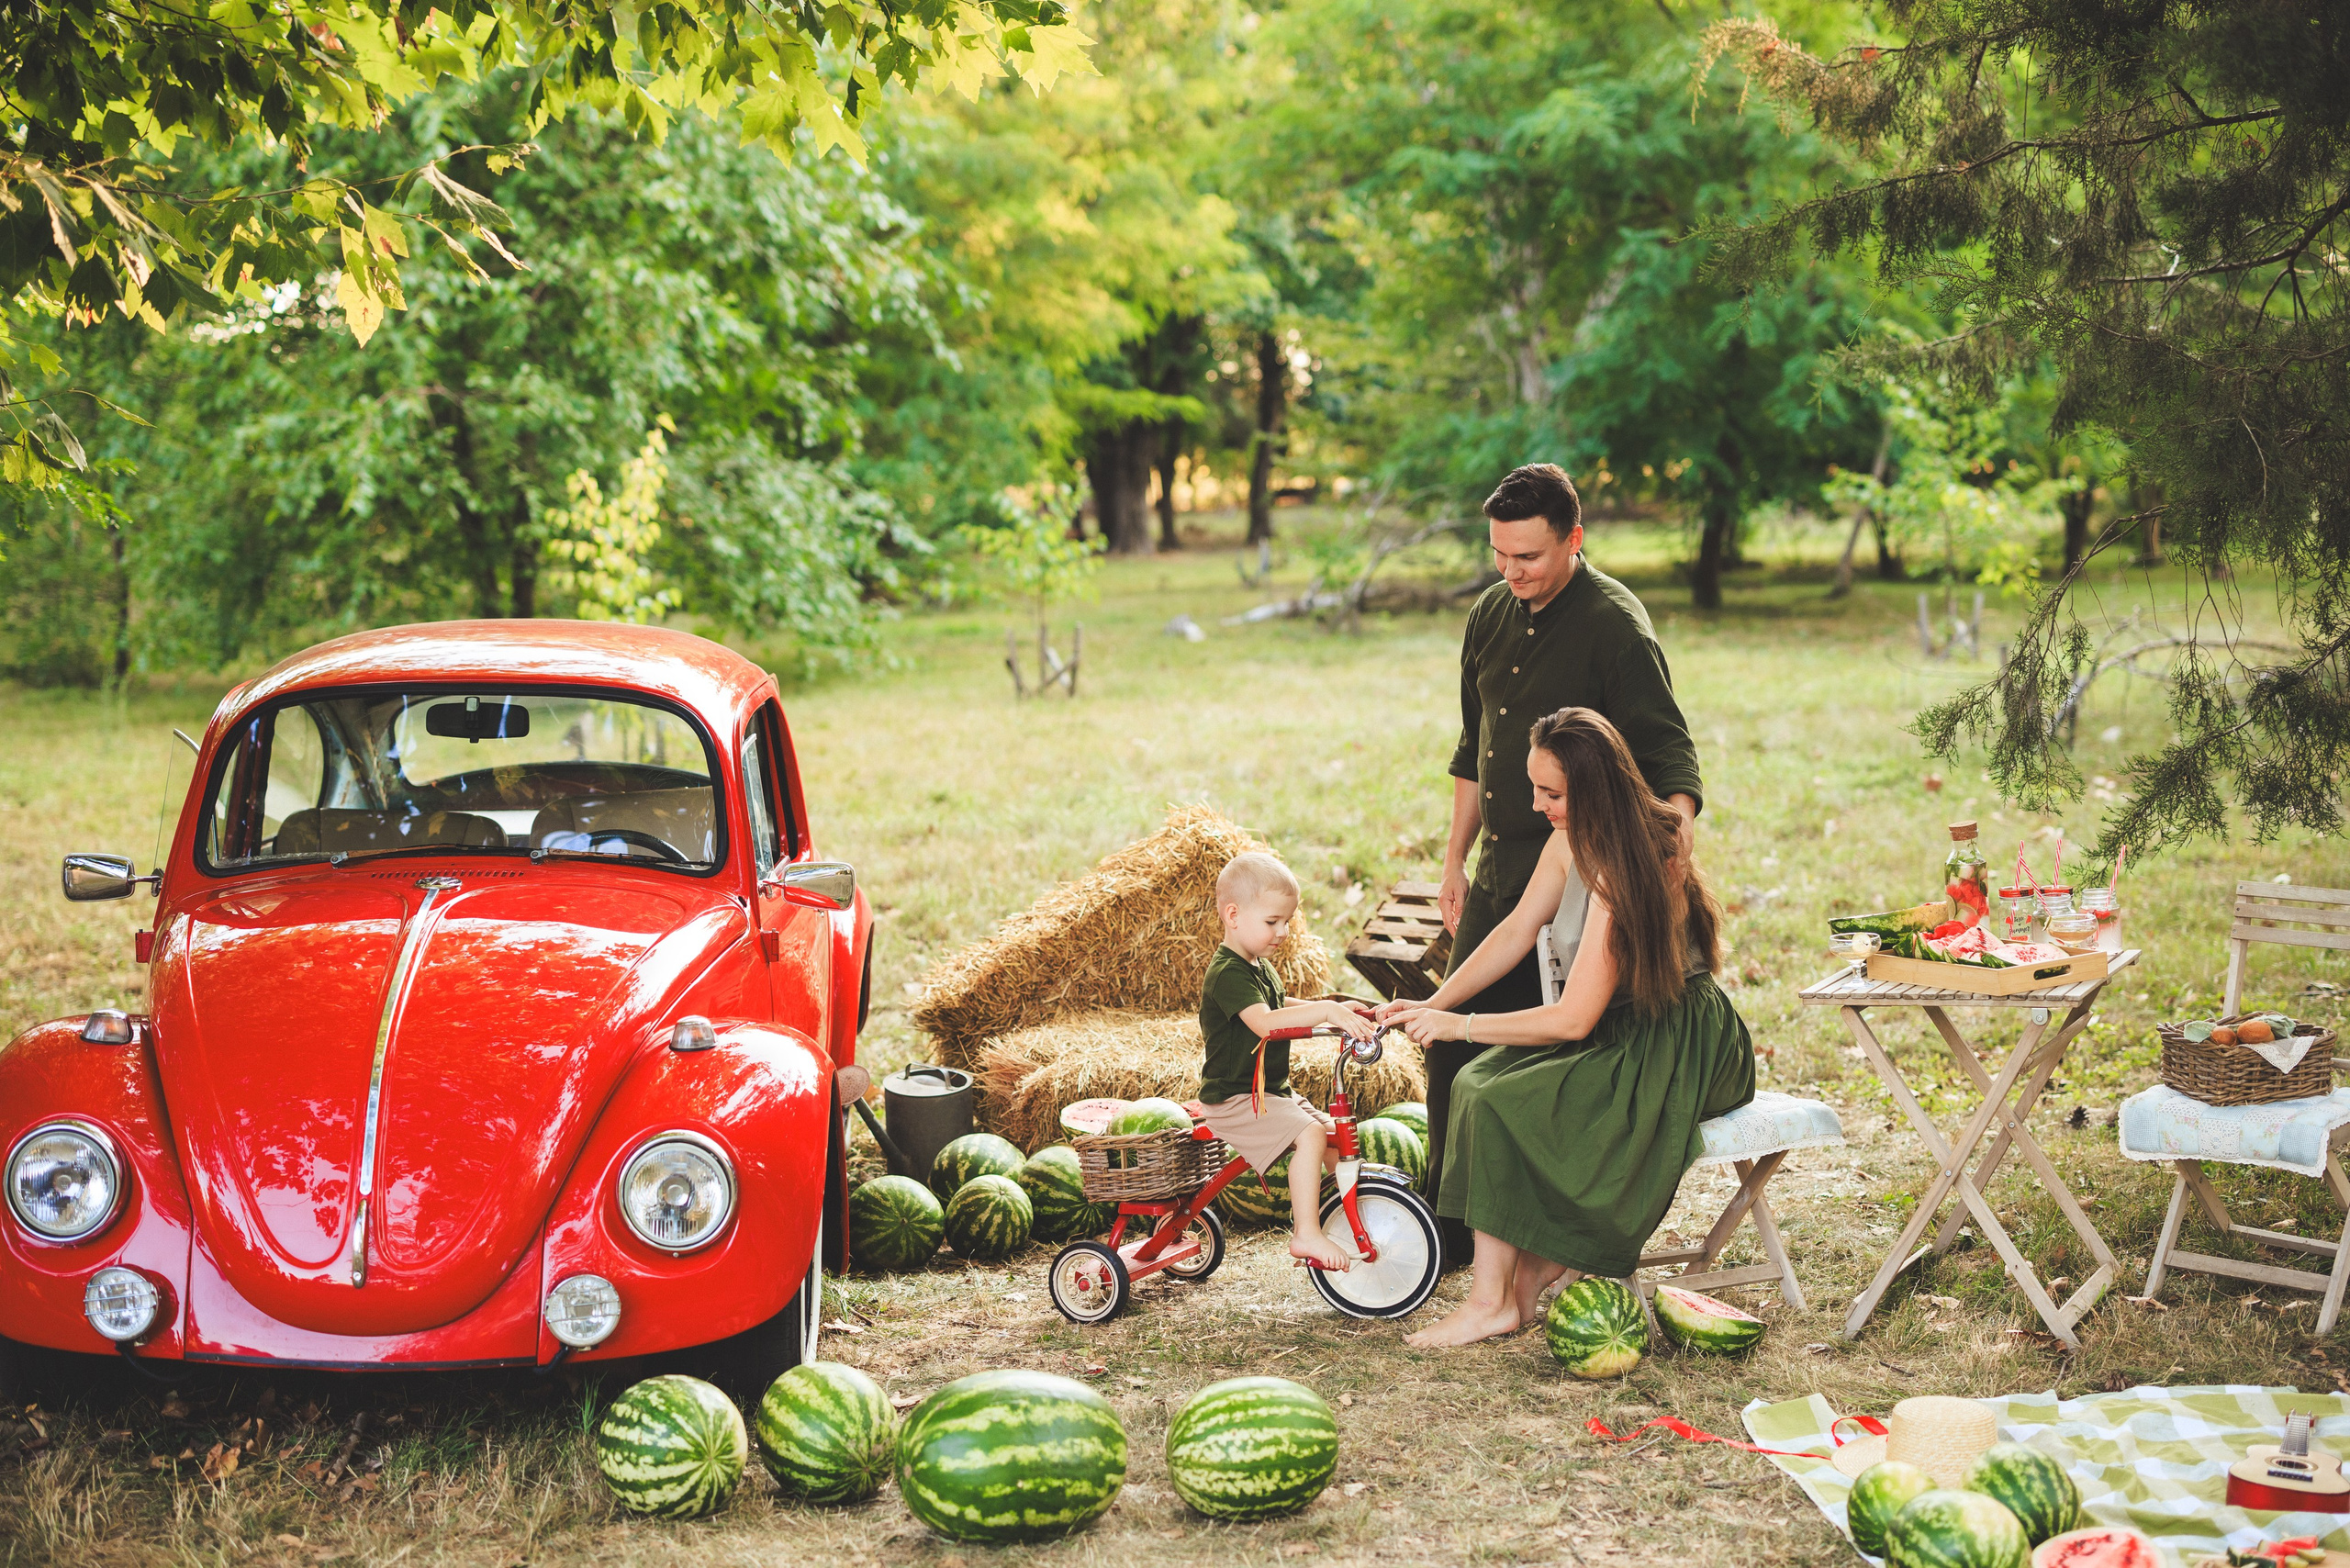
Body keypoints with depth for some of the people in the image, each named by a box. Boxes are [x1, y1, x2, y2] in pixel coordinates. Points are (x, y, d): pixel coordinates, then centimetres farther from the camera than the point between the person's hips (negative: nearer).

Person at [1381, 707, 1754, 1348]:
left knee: (1503, 1105, -22)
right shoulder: (1572, 839, 2)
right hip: (1619, 1035, 9)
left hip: (1675, 1052, -9)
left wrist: (1460, 1025, -17)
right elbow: (1517, 931, 9)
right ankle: (1540, 1263, -4)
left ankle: (1494, 1301, -11)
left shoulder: (1629, 871, -26)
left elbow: (1573, 1018, -25)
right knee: (1476, 1082, -10)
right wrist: (1433, 1005, 0)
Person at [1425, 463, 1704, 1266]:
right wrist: (1455, 860, 20)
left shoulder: (1615, 626, -13)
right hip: (1497, 870, 7)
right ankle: (1452, 1231, 21)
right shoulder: (1492, 615, 10)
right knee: (1455, 1044, 8)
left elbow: (1670, 763, -16)